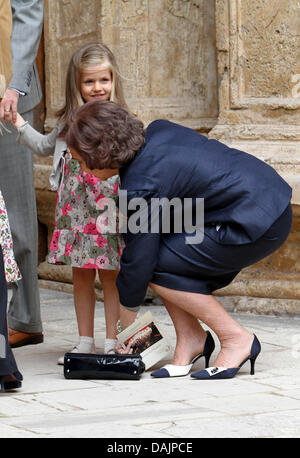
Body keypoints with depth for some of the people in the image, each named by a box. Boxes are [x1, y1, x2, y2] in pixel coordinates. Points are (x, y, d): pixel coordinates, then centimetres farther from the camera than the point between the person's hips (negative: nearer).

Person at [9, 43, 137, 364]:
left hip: (108, 208, -4)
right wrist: (19, 124, 19)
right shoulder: (68, 120, 9)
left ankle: (111, 343, 8)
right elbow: (45, 147, 25)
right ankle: (85, 341, 18)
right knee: (81, 275, 10)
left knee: (110, 275, 1)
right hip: (75, 211, 5)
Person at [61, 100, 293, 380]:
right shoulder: (158, 131, 5)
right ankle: (190, 337, 12)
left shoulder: (139, 187, -19)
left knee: (158, 264, -8)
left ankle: (237, 340, -1)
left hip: (260, 227, -10)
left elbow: (138, 260, -11)